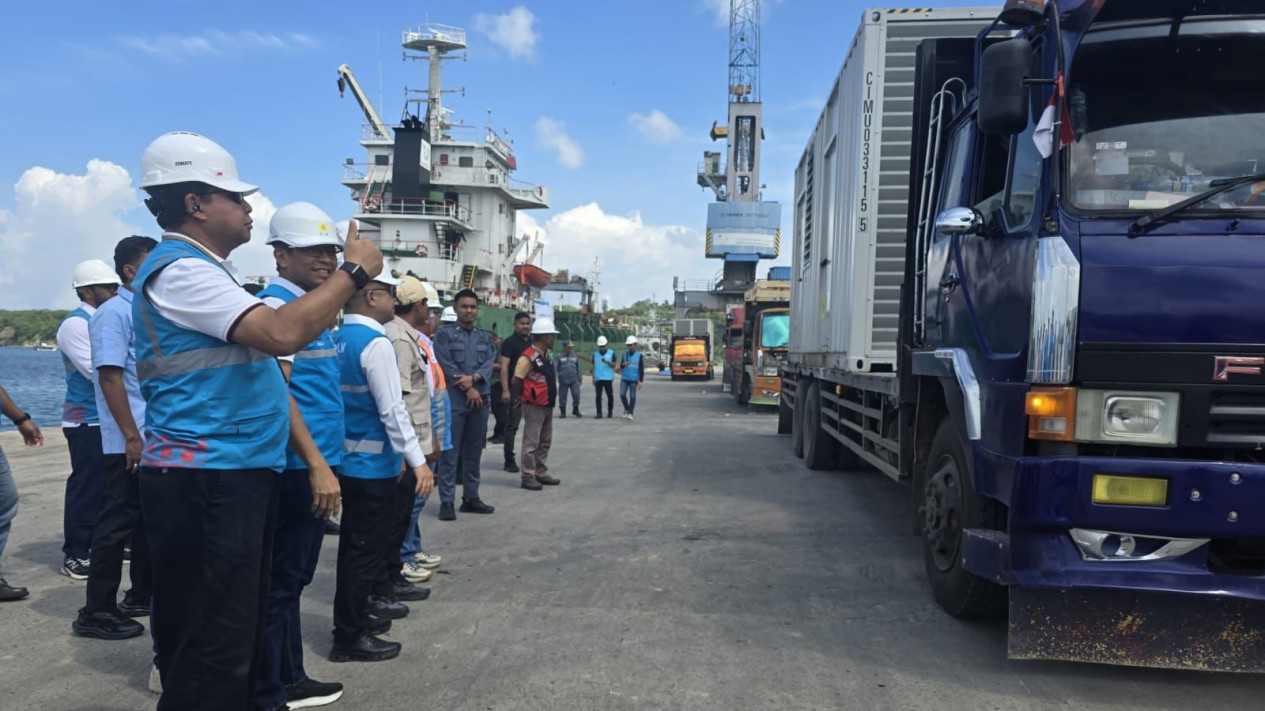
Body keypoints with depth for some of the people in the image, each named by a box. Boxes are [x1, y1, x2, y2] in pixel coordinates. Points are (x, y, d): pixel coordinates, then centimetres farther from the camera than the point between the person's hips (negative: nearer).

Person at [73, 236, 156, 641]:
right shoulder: (114, 313, -11)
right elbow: (109, 377, -18)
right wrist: (132, 437, -20)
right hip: (130, 443, -8)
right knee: (118, 523, -2)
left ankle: (142, 596, 27)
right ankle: (96, 612, 7)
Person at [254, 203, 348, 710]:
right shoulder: (276, 306, -13)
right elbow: (276, 391, -21)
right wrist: (317, 464, -24)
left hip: (315, 466, 10)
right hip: (297, 468, -10)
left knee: (293, 579, 17)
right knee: (278, 583, -1)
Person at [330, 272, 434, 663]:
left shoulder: (337, 340, 9)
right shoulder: (375, 343, -17)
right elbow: (392, 410, -21)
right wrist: (417, 460, -17)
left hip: (348, 459, 9)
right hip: (373, 464, -9)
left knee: (356, 543, 19)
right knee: (365, 548, 0)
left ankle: (363, 604, 34)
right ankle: (350, 638, 9)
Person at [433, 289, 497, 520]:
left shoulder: (485, 337, 16)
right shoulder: (444, 334, 0)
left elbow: (490, 362, 4)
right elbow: (445, 364, -9)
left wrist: (473, 377, -14)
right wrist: (468, 389, -12)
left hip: (480, 400, 5)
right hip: (453, 400, -5)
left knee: (474, 452, 10)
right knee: (450, 452, -4)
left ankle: (471, 497, 18)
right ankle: (447, 501, 0)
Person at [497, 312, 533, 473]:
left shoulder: (533, 342, 13)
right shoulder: (509, 342, -5)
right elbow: (504, 367, -12)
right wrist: (505, 390, -21)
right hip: (515, 389, -6)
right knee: (512, 426, -1)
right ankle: (509, 461, 5)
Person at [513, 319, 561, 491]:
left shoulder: (546, 355, 12)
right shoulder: (528, 357, -17)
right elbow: (516, 380, -16)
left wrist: (550, 398, 13)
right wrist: (526, 395, -1)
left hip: (547, 405, 9)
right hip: (534, 406, -9)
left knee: (545, 442, 15)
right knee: (531, 443, -3)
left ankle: (542, 473, 25)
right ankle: (528, 477, 2)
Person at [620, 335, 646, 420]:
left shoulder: (639, 355, -2)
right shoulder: (625, 354, 8)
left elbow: (641, 369, -3)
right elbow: (621, 367, 14)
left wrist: (640, 381, -9)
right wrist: (623, 364, -10)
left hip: (634, 380, -3)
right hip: (624, 379, 3)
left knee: (632, 397, -1)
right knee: (622, 395, -5)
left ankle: (630, 413, 7)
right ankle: (626, 409, 18)